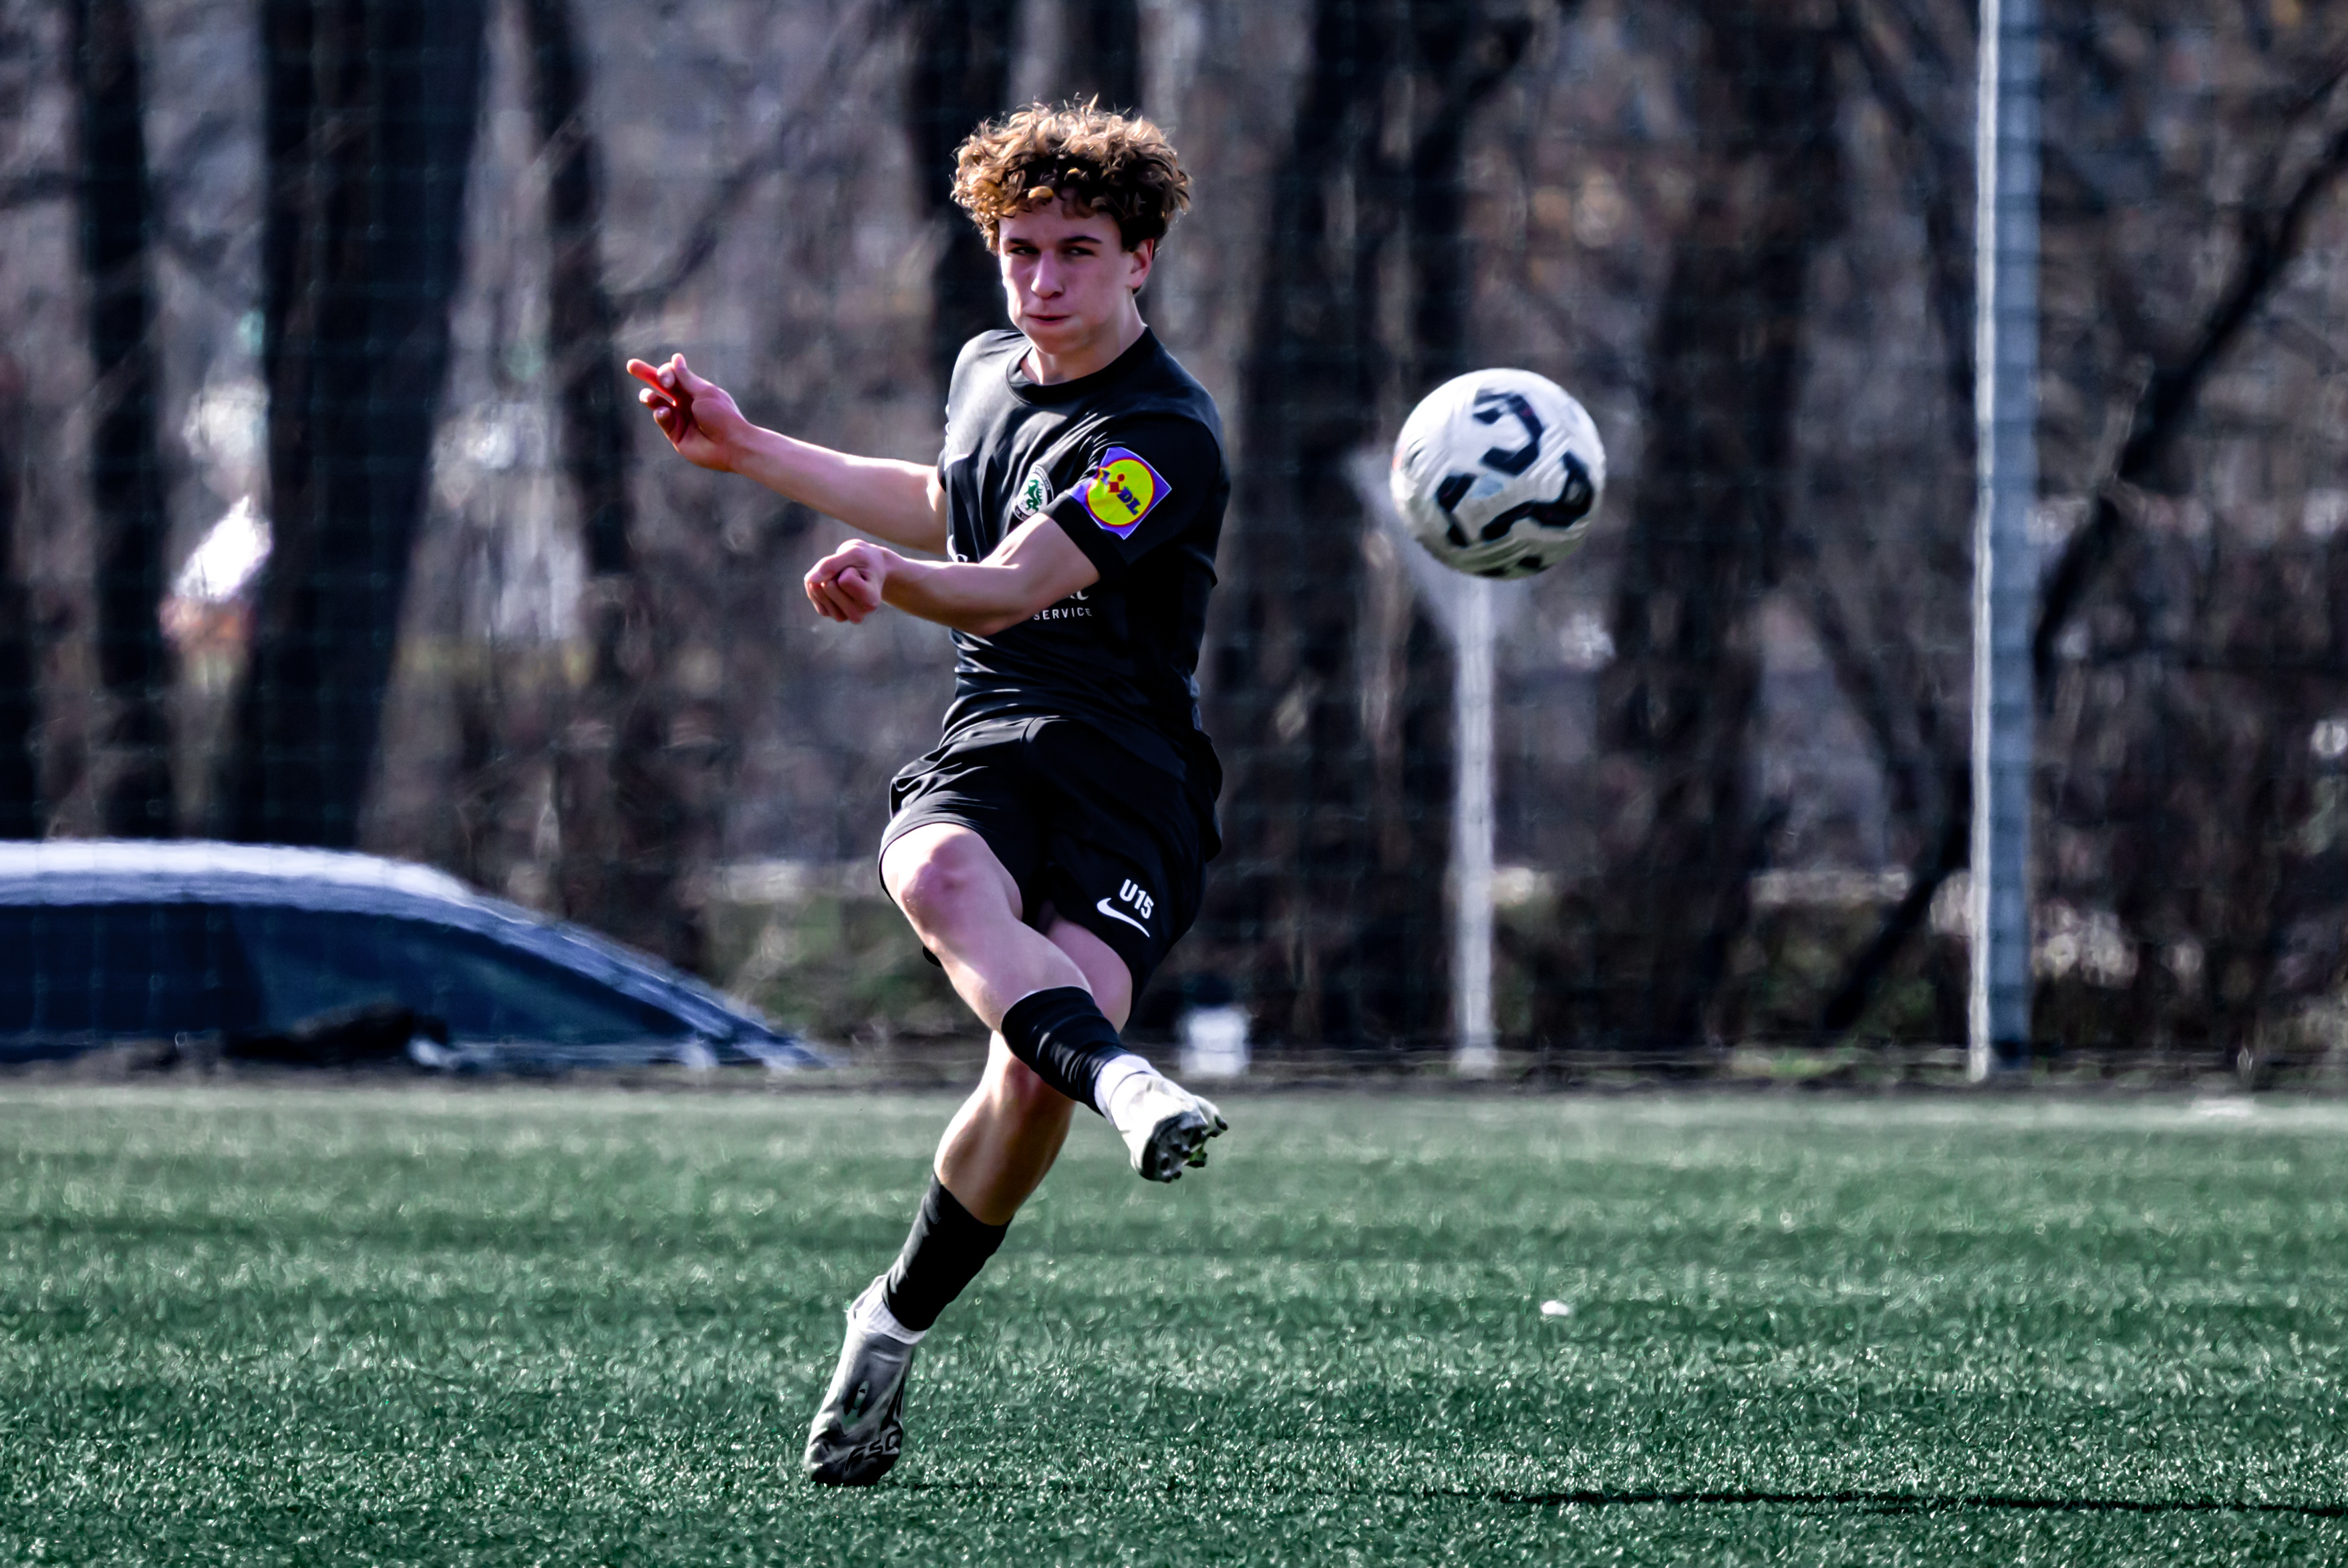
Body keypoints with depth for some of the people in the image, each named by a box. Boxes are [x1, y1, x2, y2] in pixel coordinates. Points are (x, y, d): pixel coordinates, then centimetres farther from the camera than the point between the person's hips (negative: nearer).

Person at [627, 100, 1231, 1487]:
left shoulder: (1164, 436, -11)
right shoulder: (989, 371, 13)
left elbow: (1008, 589, -23)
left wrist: (894, 576, -44)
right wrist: (749, 451, 37)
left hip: (1132, 786, -5)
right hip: (983, 755, 5)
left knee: (1031, 1073, -26)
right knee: (941, 877, -36)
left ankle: (898, 1323, -1)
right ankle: (1125, 1082, -57)